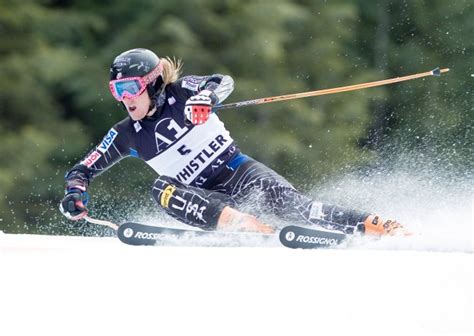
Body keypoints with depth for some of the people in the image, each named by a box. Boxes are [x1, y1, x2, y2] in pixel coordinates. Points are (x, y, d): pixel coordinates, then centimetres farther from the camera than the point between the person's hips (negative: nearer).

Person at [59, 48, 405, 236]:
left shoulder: (179, 93, -4)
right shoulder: (126, 135, 3)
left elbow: (224, 82, -18)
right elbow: (83, 170, 7)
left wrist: (205, 97, -40)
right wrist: (75, 193, -15)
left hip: (238, 171, -2)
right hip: (207, 199, 2)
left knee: (288, 202, -29)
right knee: (163, 189, -29)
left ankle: (378, 227, -35)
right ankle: (254, 230, -43)